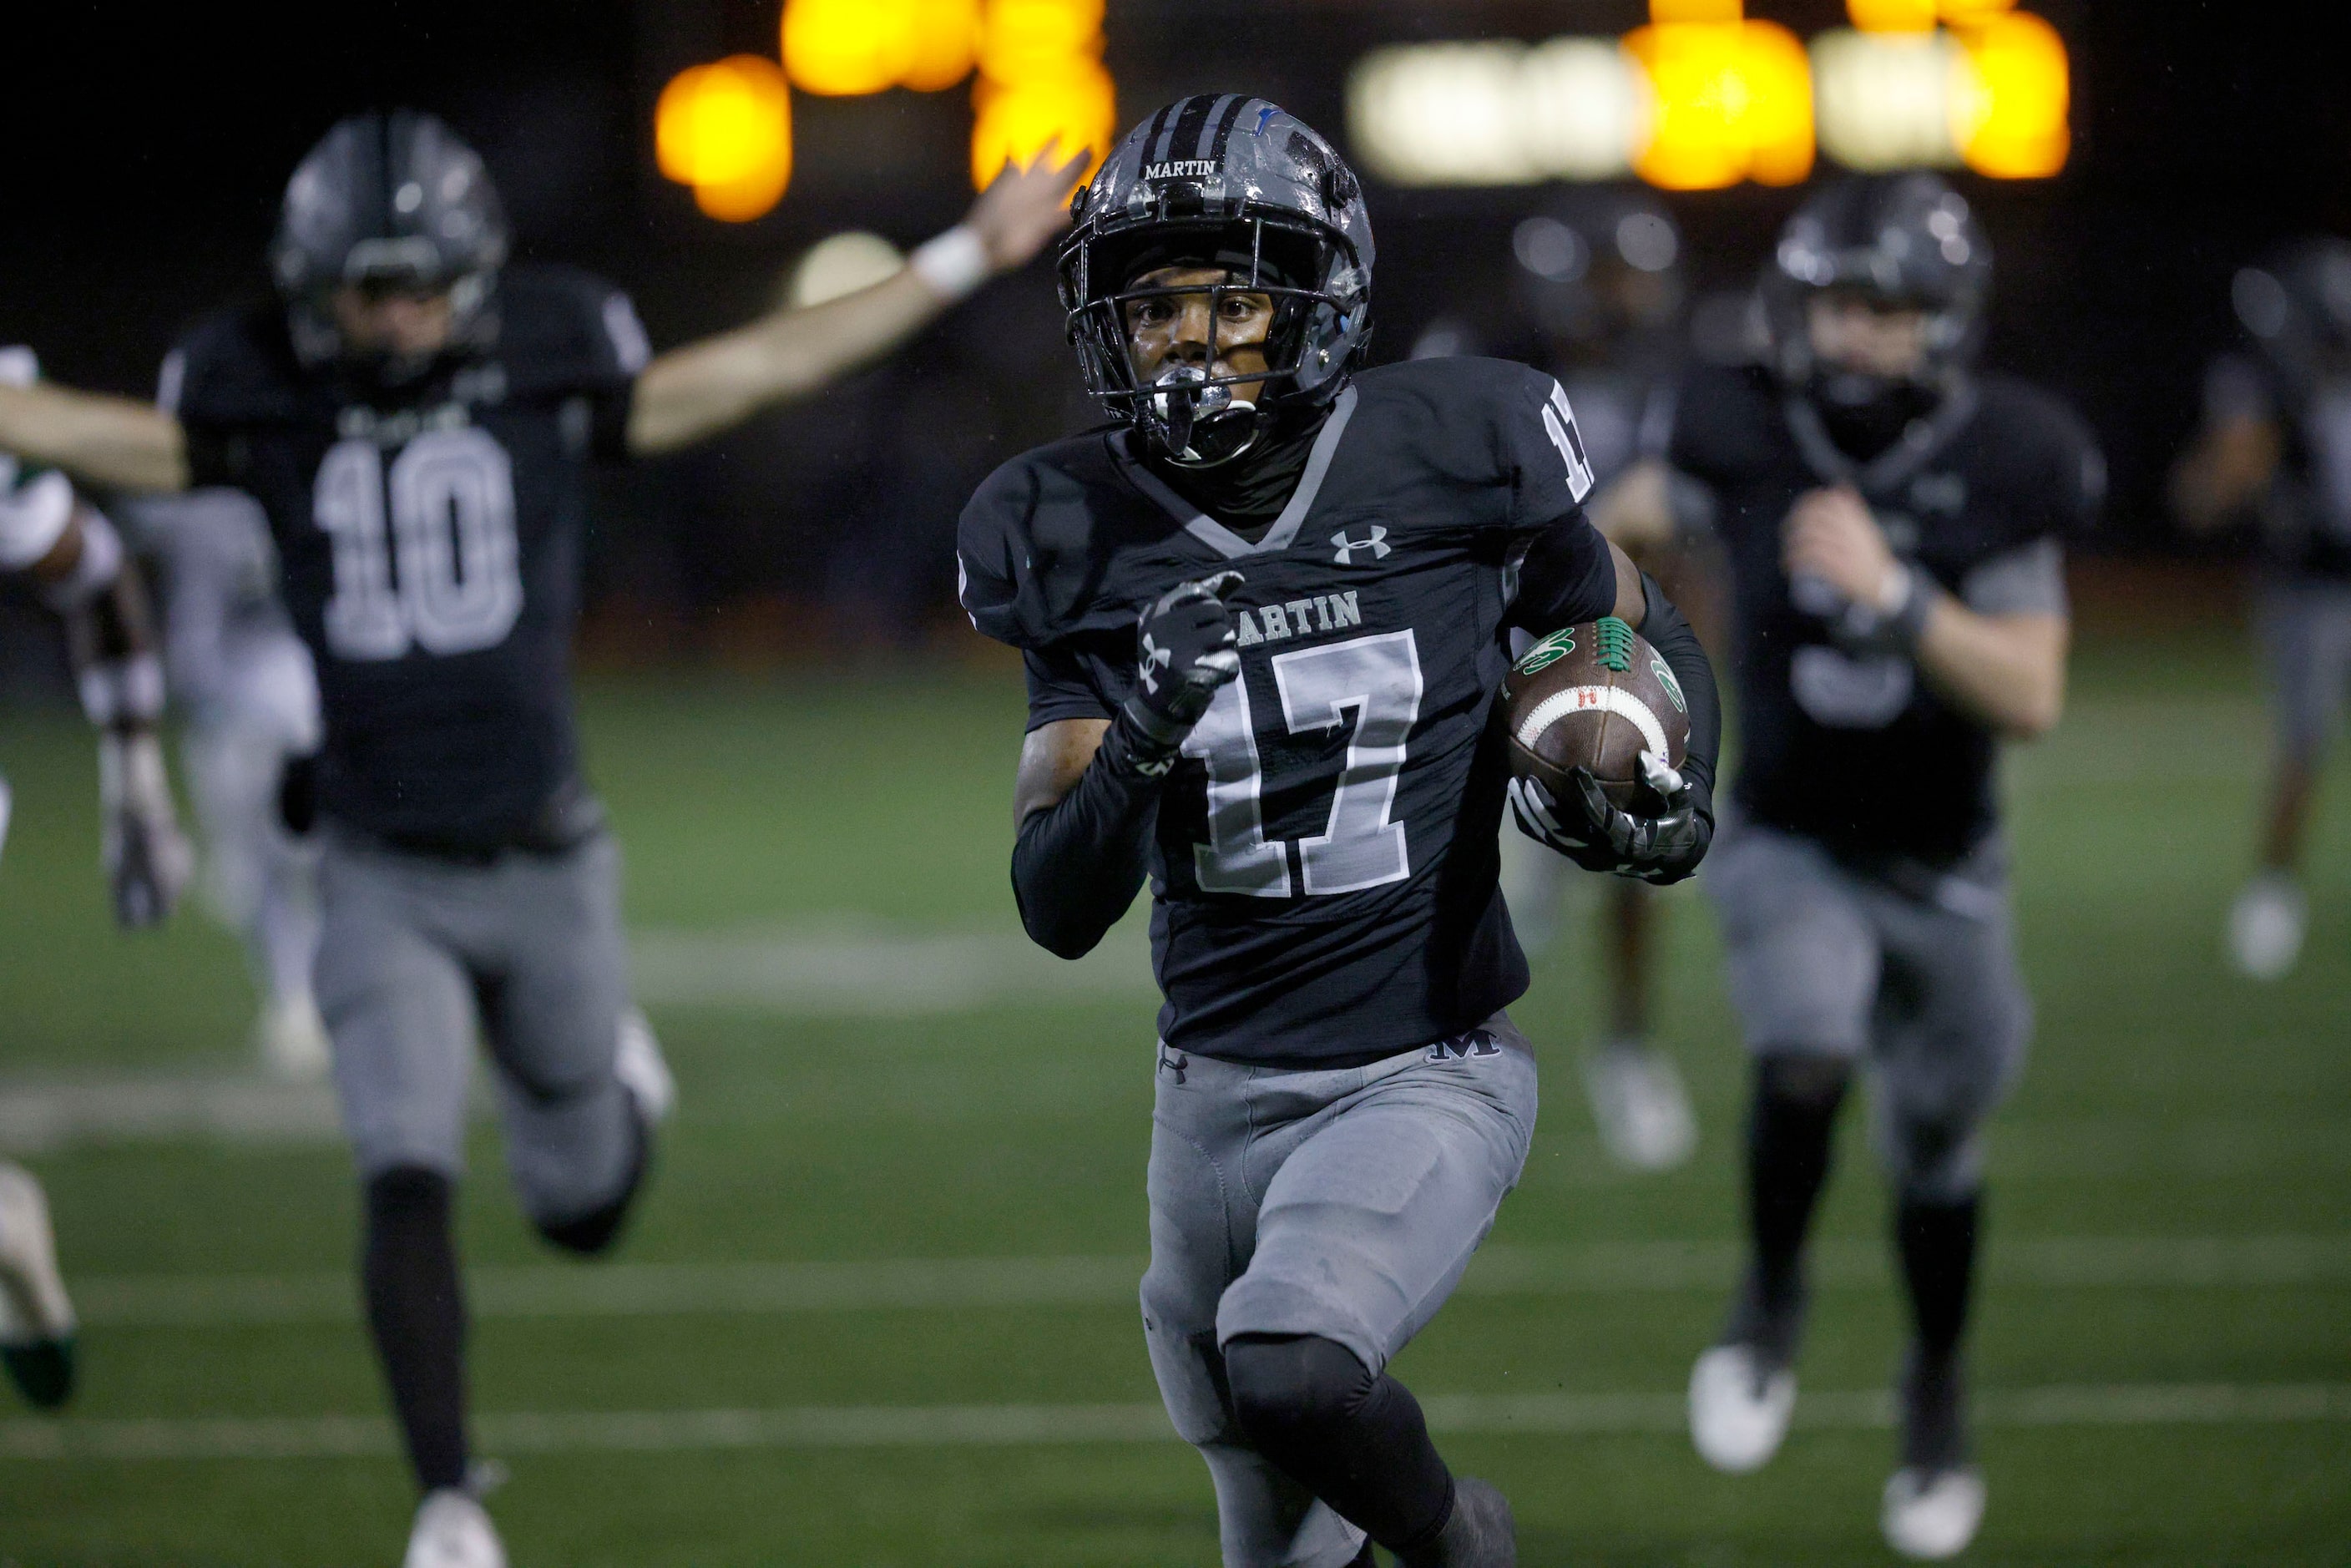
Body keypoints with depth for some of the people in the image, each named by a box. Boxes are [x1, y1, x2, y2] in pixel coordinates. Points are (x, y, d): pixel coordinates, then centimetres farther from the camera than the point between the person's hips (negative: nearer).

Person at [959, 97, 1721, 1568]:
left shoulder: (1450, 456, -8)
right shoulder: (1073, 539, -3)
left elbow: (1641, 634, 12)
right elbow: (1057, 910, -4)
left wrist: (1671, 799, -9)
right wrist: (1134, 755, -24)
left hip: (1429, 1075, -3)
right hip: (1221, 1095, 3)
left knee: (1291, 1367, -30)